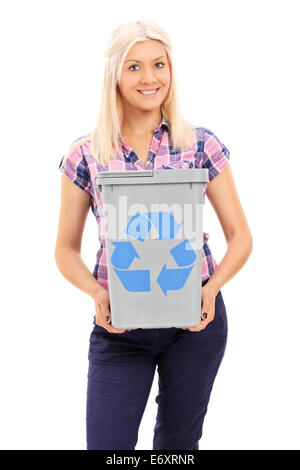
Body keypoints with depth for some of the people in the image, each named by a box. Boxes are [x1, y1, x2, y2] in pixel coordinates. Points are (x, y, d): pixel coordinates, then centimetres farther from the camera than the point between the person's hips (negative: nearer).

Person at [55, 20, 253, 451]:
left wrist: (211, 288, -15)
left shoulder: (201, 146, -1)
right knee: (107, 445, -1)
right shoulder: (86, 156, -1)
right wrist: (97, 293, -14)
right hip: (119, 325, 0)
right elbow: (67, 249, 5)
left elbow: (240, 237, 2)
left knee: (179, 442, 15)